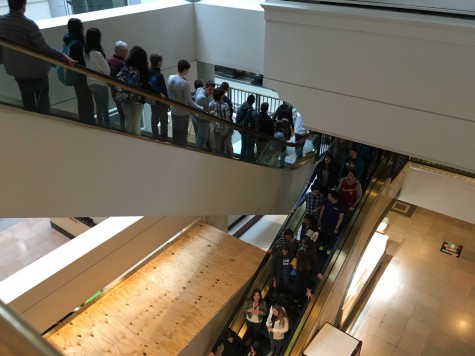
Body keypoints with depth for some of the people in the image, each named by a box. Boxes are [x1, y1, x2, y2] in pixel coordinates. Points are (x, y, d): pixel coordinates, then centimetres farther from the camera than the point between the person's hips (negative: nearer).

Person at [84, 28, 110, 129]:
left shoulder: (86, 52, -3)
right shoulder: (97, 53, -25)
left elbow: (92, 66, 4)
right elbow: (107, 70, -18)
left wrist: (105, 61, 3)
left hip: (90, 82, 7)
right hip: (100, 83, -7)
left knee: (98, 107, 18)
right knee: (105, 108, 6)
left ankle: (101, 127, 28)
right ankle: (107, 128, 14)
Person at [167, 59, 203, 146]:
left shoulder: (170, 78, -6)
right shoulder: (185, 83, -26)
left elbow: (169, 94, 7)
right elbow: (189, 101, -20)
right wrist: (200, 108, -7)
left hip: (173, 111, 6)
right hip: (183, 112, -6)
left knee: (175, 132, 21)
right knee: (183, 133, 10)